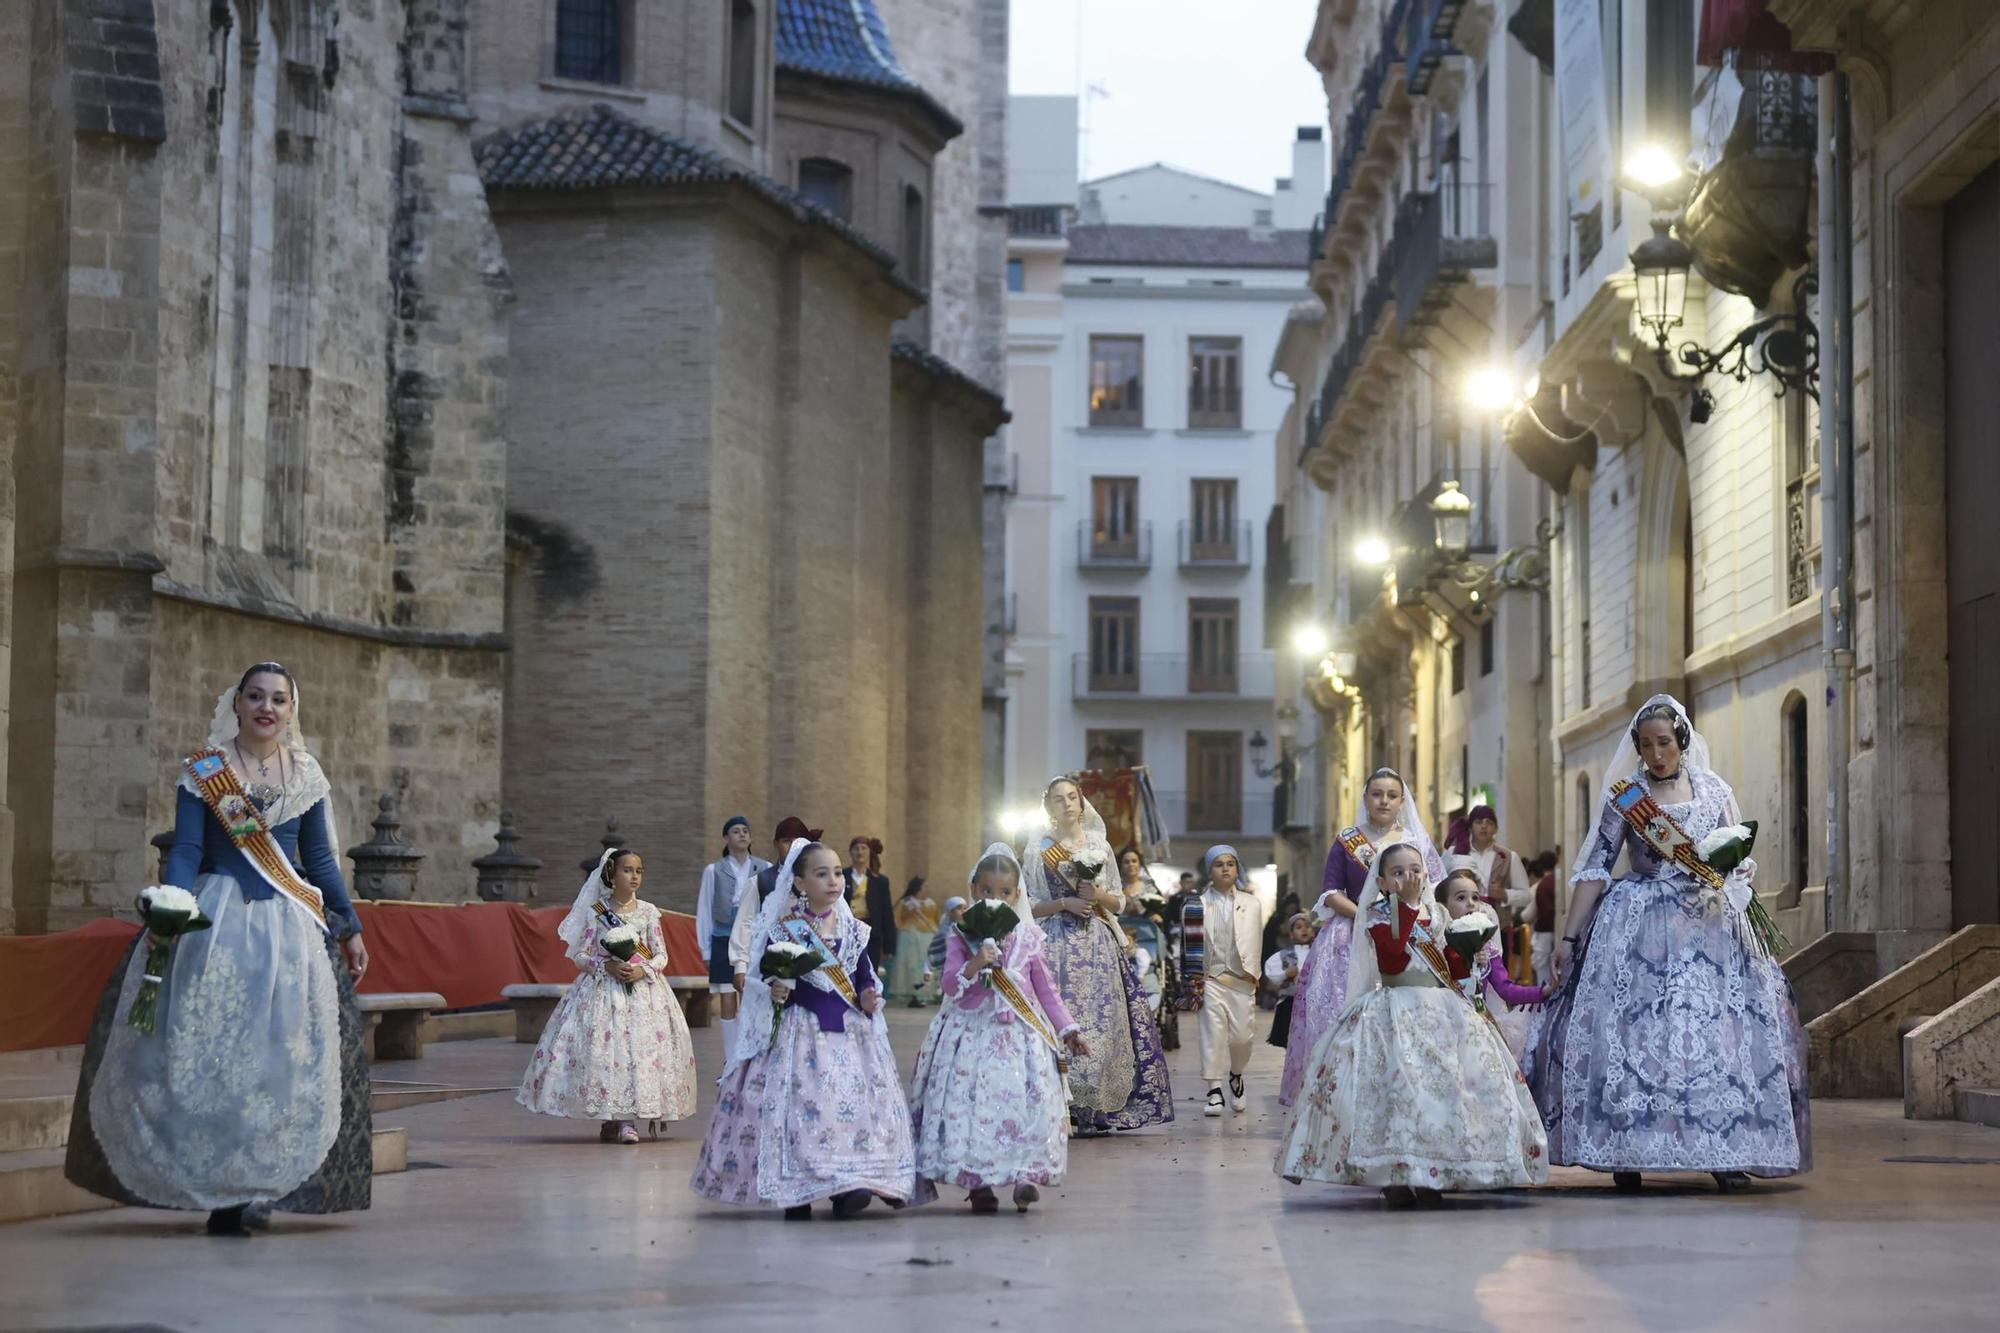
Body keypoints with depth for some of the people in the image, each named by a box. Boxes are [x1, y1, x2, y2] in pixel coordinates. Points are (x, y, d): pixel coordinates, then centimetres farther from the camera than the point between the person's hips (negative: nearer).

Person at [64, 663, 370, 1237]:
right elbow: (186, 851, -4)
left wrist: (350, 929, 14)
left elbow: (320, 860, 15)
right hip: (216, 918, -2)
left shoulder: (306, 774, 10)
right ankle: (217, 1188, 0)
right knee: (206, 1047, -6)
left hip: (287, 925, 2)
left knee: (281, 1055, -3)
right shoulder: (203, 770, 2)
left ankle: (258, 1188, 2)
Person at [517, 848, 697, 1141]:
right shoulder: (595, 912, 2)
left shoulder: (648, 912, 6)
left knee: (641, 1047, -8)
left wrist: (643, 970, -13)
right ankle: (612, 1118, -6)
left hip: (643, 988, 1)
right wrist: (608, 966, -14)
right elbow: (579, 955, 2)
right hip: (603, 990, -1)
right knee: (604, 1048, -11)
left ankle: (627, 1120, 0)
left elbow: (661, 956, 7)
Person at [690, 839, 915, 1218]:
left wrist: (868, 998, -6)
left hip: (849, 1030, 4)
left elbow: (865, 977, 14)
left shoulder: (853, 931, 8)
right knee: (797, 1105, -8)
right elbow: (766, 979, 0)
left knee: (855, 1102, -5)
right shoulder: (783, 931, -3)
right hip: (801, 1031, -4)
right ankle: (796, 1195, 0)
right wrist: (774, 993, -20)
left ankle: (847, 1188, -1)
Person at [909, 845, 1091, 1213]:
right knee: (970, 1103, -6)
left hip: (1019, 1032, 1)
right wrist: (974, 965, -24)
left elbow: (1046, 990, 13)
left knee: (1025, 1102, -11)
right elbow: (950, 985, -6)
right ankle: (978, 1182, 2)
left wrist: (1068, 1030, 8)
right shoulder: (961, 937, 4)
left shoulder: (1027, 938, 8)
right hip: (972, 1031, -1)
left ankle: (1026, 1177, -8)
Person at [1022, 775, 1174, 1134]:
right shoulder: (1039, 849, 4)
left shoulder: (1099, 845, 13)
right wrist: (1065, 903, -12)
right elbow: (1029, 906, 2)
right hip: (1058, 944, -3)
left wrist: (1099, 895, -4)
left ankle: (1098, 1109, 2)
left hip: (1099, 943, 3)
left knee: (1103, 1021, -3)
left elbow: (1117, 901, 17)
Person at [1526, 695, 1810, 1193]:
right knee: (1629, 1032, -8)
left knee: (1718, 1033, -5)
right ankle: (1625, 1155, -5)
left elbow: (1743, 859, 13)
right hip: (1639, 928, -1)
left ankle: (1723, 1153, -1)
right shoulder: (1624, 797, 3)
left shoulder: (1715, 791, 7)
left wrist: (1738, 869, -11)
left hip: (1710, 925, 2)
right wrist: (1569, 937, -1)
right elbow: (1595, 870, 3)